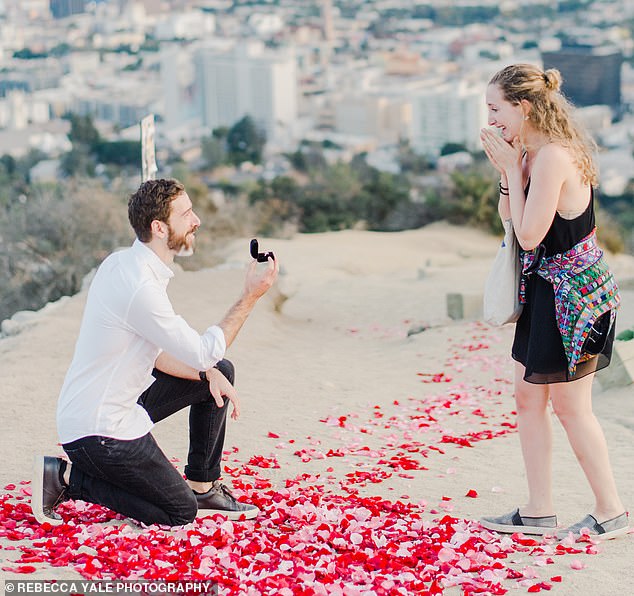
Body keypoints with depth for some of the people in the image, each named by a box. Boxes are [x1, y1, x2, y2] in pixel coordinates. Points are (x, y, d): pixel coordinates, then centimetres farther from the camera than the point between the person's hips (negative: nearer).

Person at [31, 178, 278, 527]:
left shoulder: (124, 263, 4)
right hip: (99, 431, -10)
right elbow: (200, 352, -19)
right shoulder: (139, 286, -27)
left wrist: (209, 373, -1)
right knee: (180, 513, -1)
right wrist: (249, 298, -13)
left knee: (220, 371, 13)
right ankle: (66, 476, 0)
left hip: (122, 402, 10)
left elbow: (156, 352, 11)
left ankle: (203, 487, 19)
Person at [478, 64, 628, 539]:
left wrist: (513, 168, -16)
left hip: (573, 292, -10)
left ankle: (611, 512, 14)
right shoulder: (533, 153, 8)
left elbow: (529, 234, -22)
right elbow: (508, 217, 12)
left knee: (569, 405, 0)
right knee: (529, 398, 12)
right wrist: (508, 170, -1)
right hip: (545, 290, 10)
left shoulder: (552, 157, -22)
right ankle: (538, 512, 20)